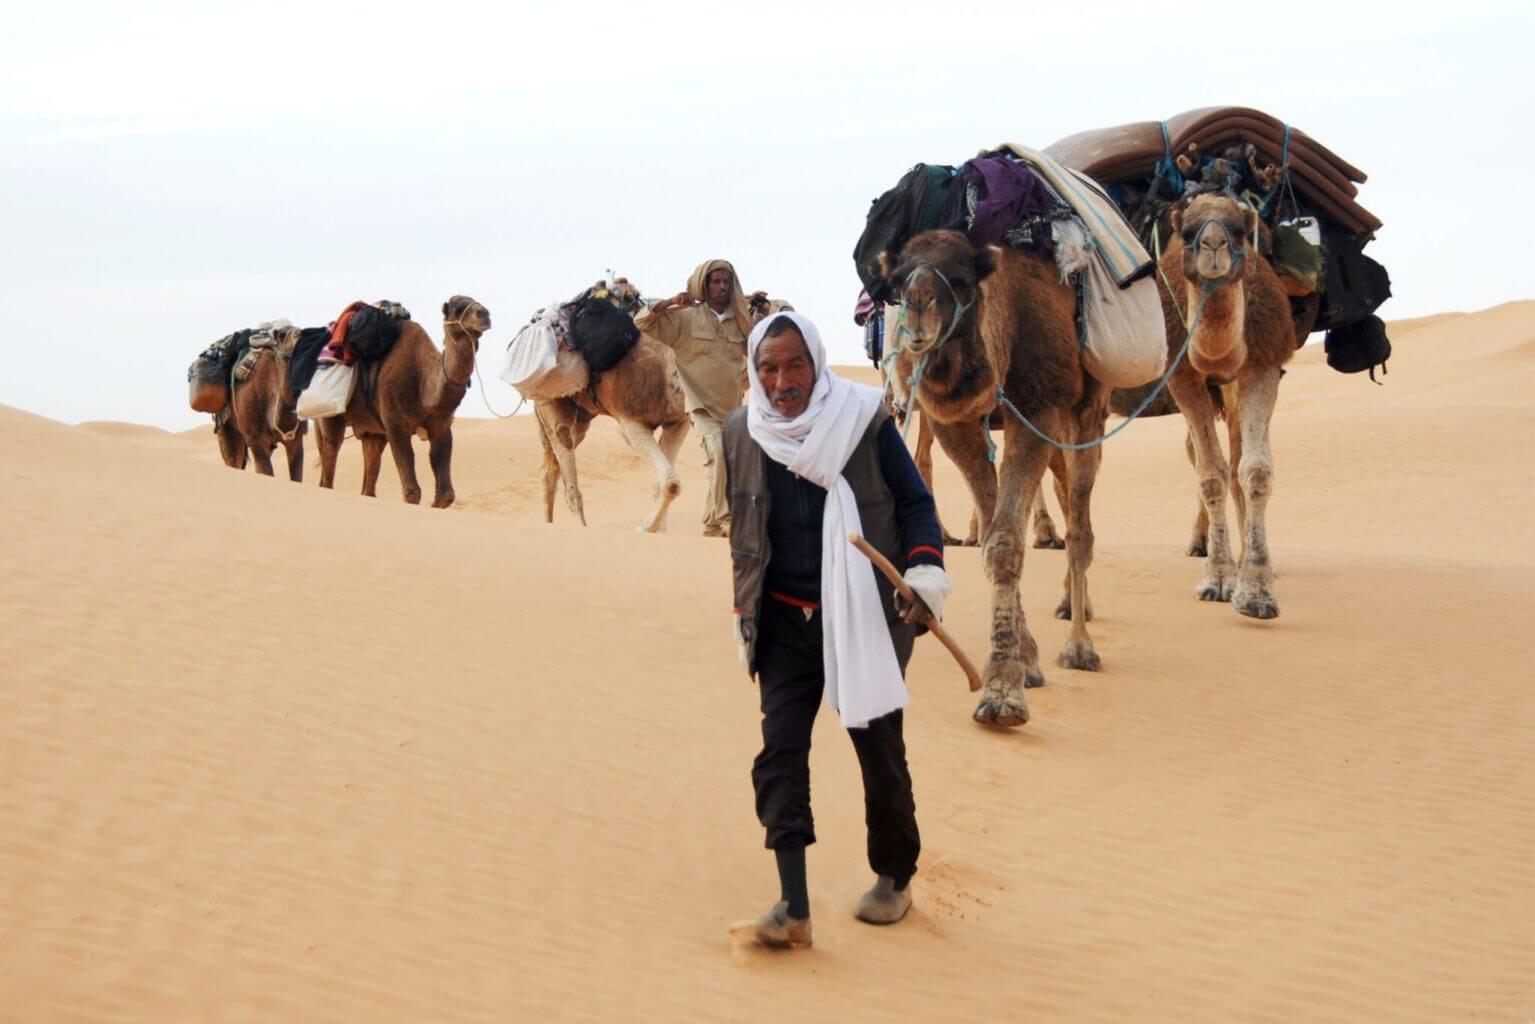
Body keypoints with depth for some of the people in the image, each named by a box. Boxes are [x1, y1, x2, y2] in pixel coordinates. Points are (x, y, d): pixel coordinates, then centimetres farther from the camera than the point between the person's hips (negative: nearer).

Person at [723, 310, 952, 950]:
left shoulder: (864, 421, -8)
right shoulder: (741, 433, 3)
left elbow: (914, 502, -1)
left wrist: (926, 570, -17)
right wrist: (743, 612, 19)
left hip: (865, 615, -3)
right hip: (784, 620, 3)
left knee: (879, 750, 5)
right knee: (780, 748, -10)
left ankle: (895, 878, 28)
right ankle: (793, 909, -12)